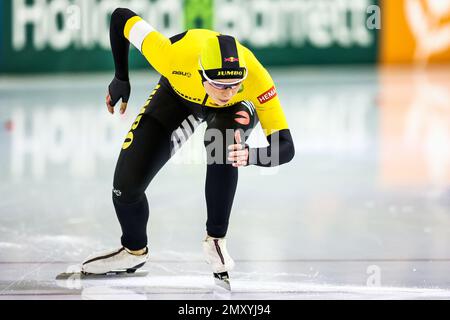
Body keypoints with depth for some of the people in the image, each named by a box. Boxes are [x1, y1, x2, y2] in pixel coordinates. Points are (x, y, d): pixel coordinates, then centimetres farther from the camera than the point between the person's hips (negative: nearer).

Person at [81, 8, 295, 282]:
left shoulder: (255, 78, -41)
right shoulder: (174, 56, -42)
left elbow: (285, 147, -37)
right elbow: (121, 18, -26)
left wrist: (250, 156, -59)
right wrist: (121, 79, -12)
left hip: (235, 109, -1)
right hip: (179, 94, 1)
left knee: (224, 144, -37)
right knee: (127, 183, -9)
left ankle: (216, 240, -13)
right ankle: (134, 251, 24)